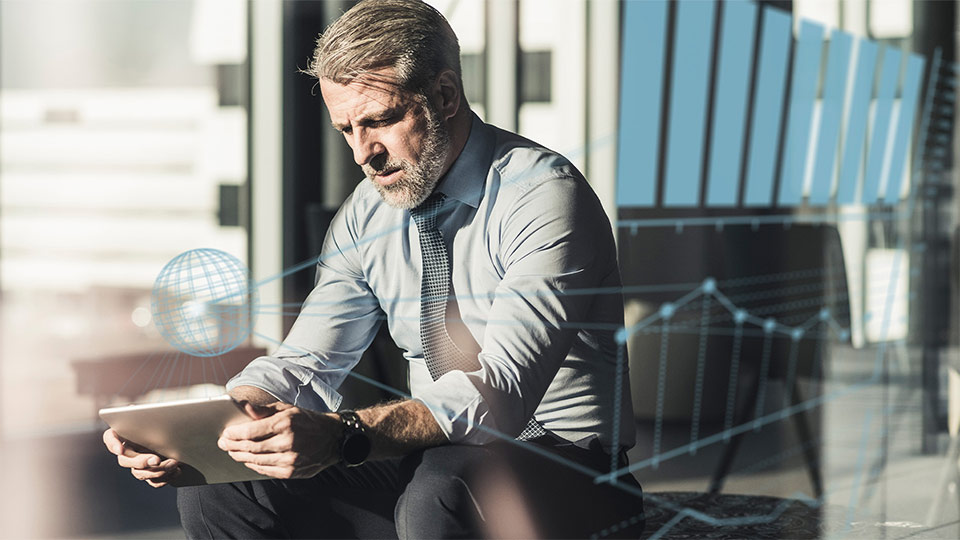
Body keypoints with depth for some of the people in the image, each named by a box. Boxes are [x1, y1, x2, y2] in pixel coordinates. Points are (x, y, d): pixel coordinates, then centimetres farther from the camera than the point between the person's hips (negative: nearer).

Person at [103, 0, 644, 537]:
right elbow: (304, 366, 3)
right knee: (215, 493, -9)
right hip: (433, 461, 6)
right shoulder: (367, 216, 6)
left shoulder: (543, 195, -17)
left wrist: (342, 435, -41)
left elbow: (501, 391, -28)